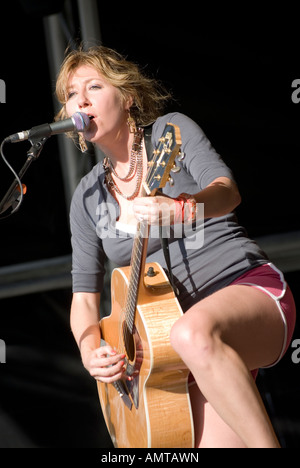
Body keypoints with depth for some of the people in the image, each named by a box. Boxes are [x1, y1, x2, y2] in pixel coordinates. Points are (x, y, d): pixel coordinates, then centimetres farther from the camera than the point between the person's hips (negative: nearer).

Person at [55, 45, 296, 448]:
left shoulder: (171, 131, 2)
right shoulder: (87, 198, 13)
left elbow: (227, 191, -15)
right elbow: (84, 294, 14)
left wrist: (182, 209, -37)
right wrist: (90, 349, -6)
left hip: (247, 286, -3)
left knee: (193, 334, -38)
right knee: (212, 440, -20)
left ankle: (266, 442, -27)